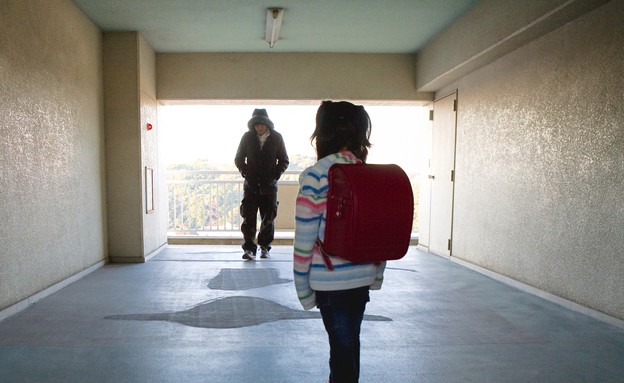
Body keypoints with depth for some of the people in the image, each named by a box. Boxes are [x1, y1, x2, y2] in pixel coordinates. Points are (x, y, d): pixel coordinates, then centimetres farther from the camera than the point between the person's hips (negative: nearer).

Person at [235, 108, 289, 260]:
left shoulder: (277, 137, 0)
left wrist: (275, 175, -7)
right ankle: (249, 248, -2)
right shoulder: (247, 137, 2)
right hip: (251, 184, 0)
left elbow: (284, 160, 6)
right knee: (249, 217, -6)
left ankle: (264, 247, 18)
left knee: (268, 218, 4)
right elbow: (239, 159, 9)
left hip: (269, 185, 0)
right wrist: (246, 173, -6)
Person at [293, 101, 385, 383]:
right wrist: (377, 275, 16)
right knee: (349, 342, 24)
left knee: (342, 346, 11)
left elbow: (305, 240, -15)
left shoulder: (315, 176, -14)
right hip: (363, 276, 5)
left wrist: (303, 290, -5)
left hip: (330, 280, -5)